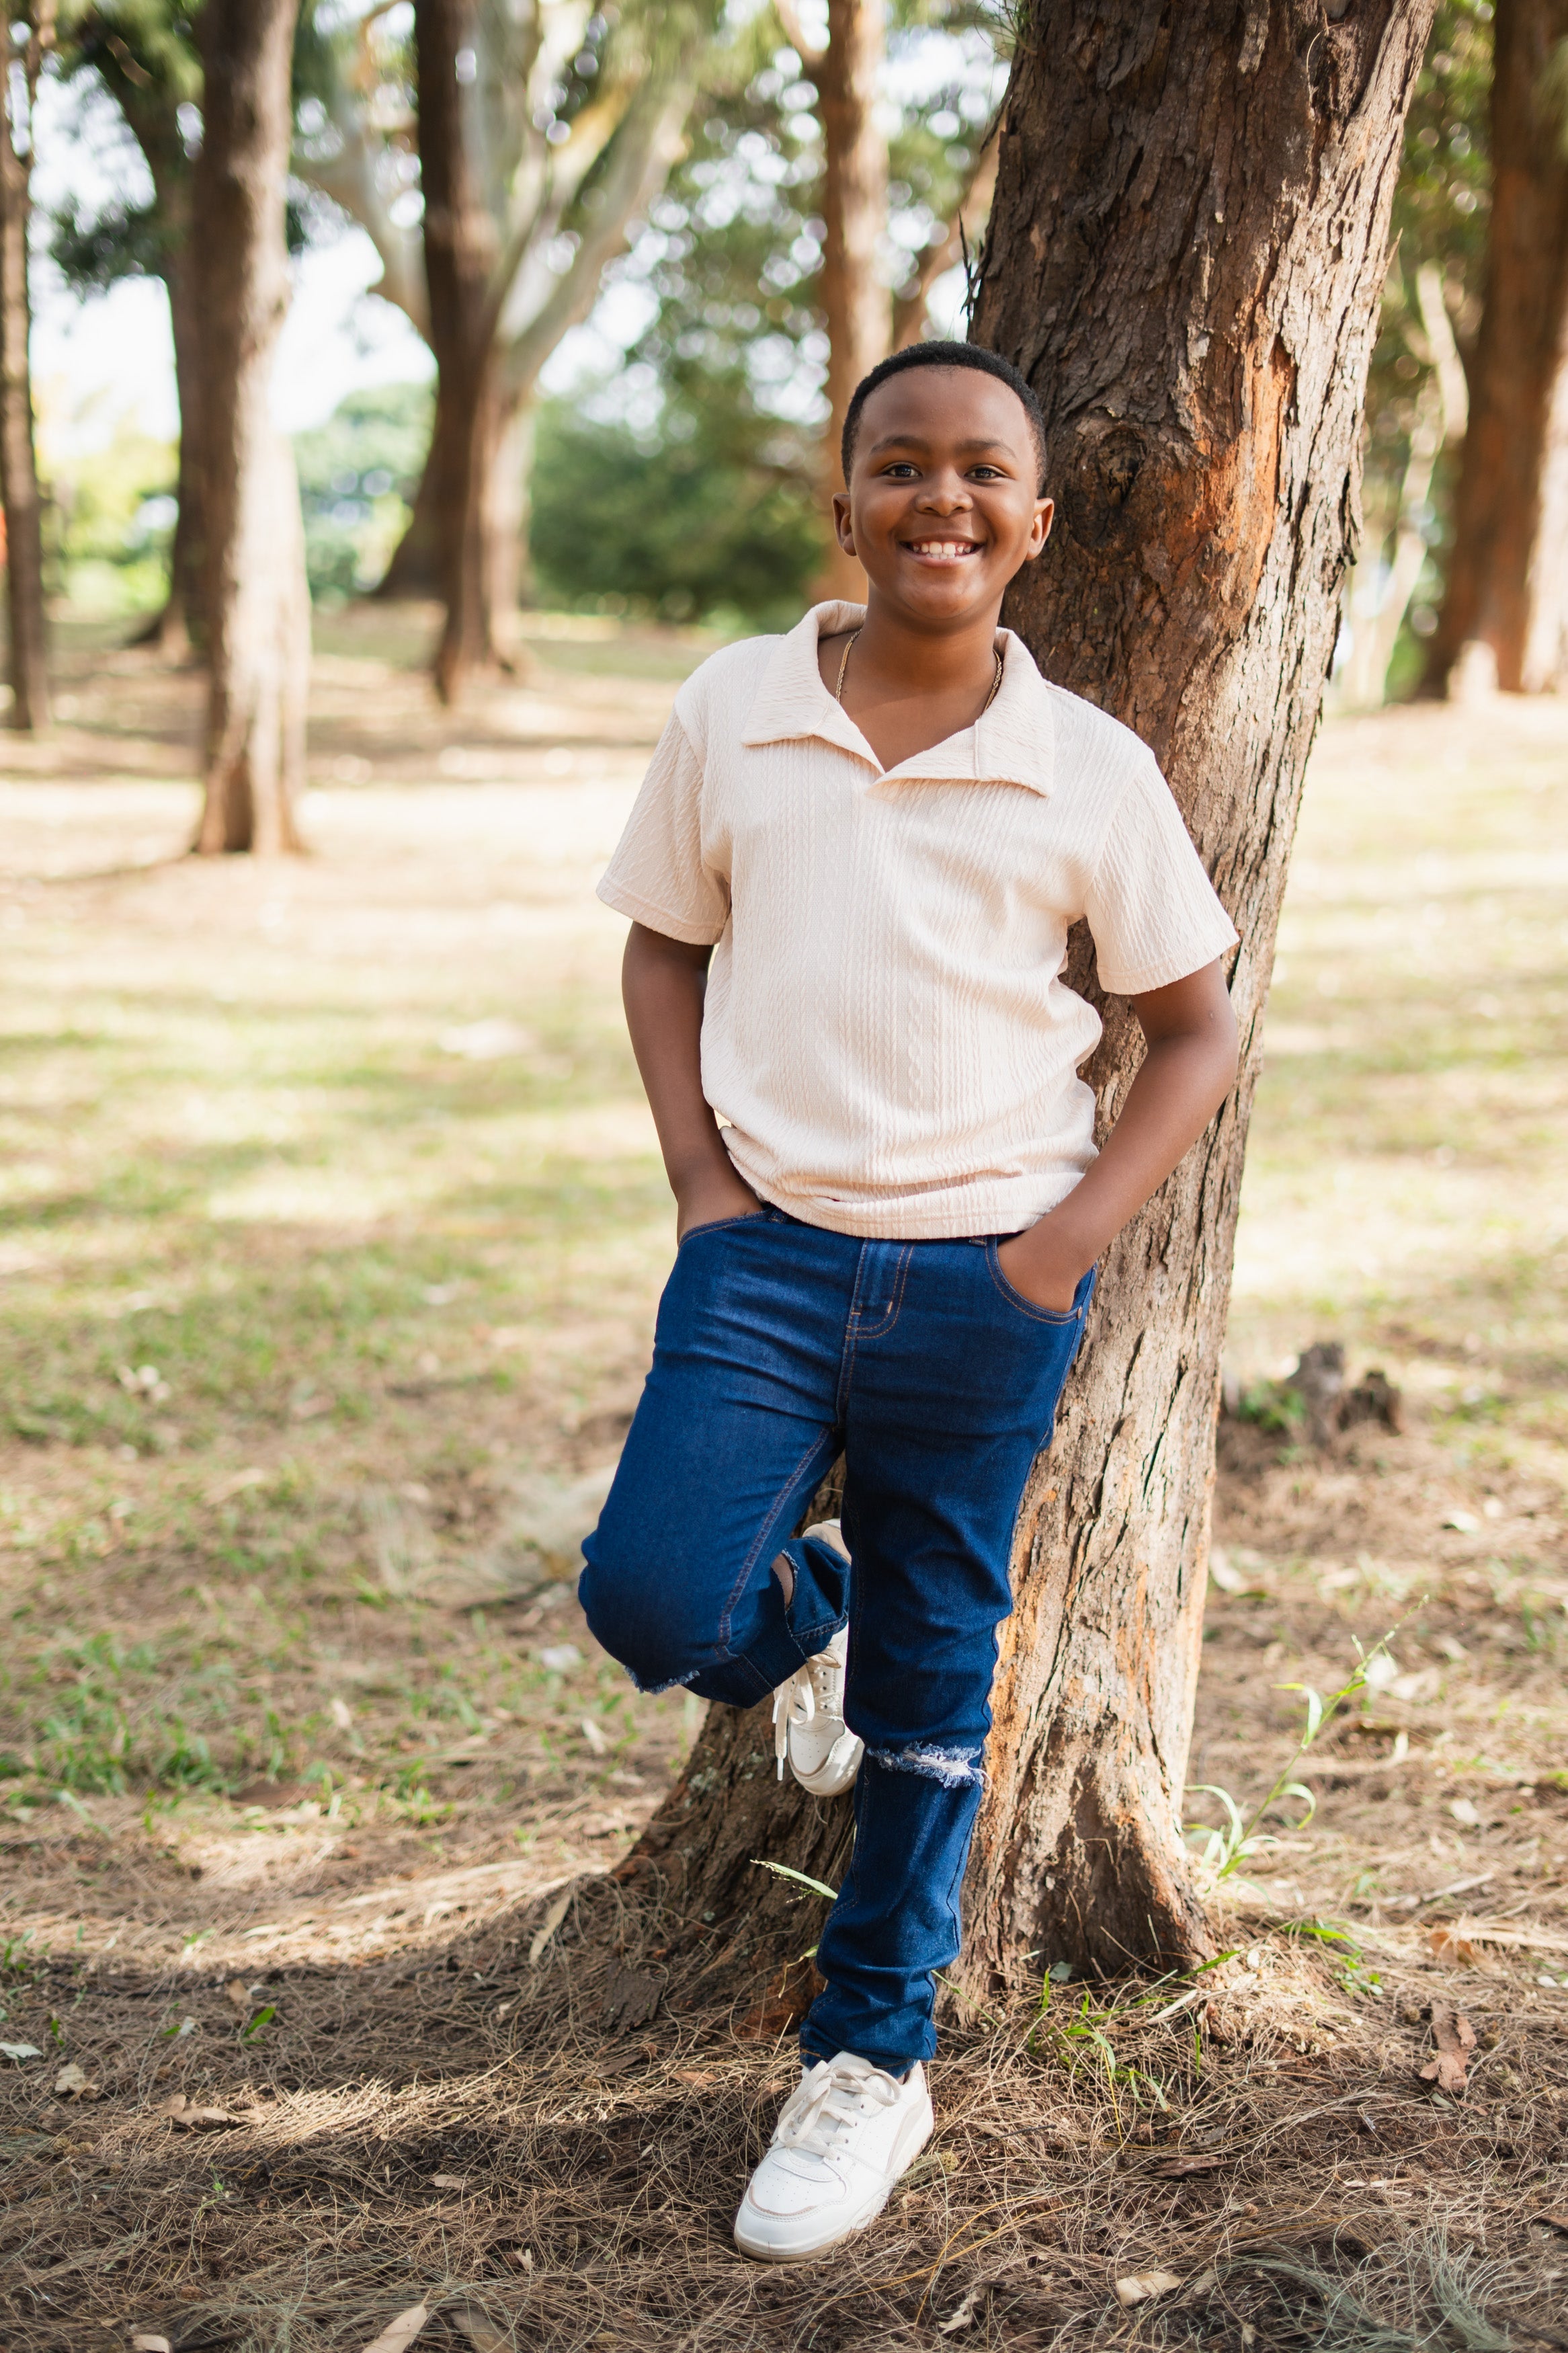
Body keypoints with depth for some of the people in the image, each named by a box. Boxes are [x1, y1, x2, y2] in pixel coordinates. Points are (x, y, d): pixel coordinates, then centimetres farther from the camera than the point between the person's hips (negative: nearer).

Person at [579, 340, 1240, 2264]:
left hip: (986, 1272, 0)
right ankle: (801, 1626, 23)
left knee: (933, 1679, 9)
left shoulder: (1090, 773, -4)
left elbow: (1197, 1030, 4)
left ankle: (871, 2063, 28)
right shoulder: (732, 711, -1)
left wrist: (1074, 1235, -8)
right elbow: (666, 944, 10)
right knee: (659, 1598, -16)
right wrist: (699, 1183, -2)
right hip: (770, 1241, 1)